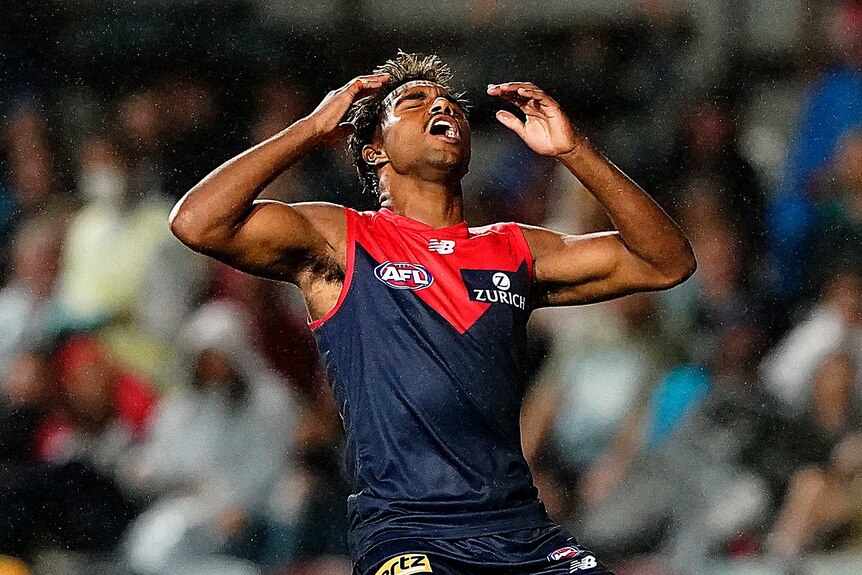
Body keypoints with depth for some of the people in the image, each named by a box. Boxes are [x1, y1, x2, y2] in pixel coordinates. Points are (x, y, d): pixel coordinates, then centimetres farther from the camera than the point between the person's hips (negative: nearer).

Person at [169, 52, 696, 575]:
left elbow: (667, 262, 16)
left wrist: (573, 150, 9)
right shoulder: (341, 242, 7)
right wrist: (313, 130, 0)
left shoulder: (515, 252, 19)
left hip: (525, 532, 4)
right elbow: (198, 222, -7)